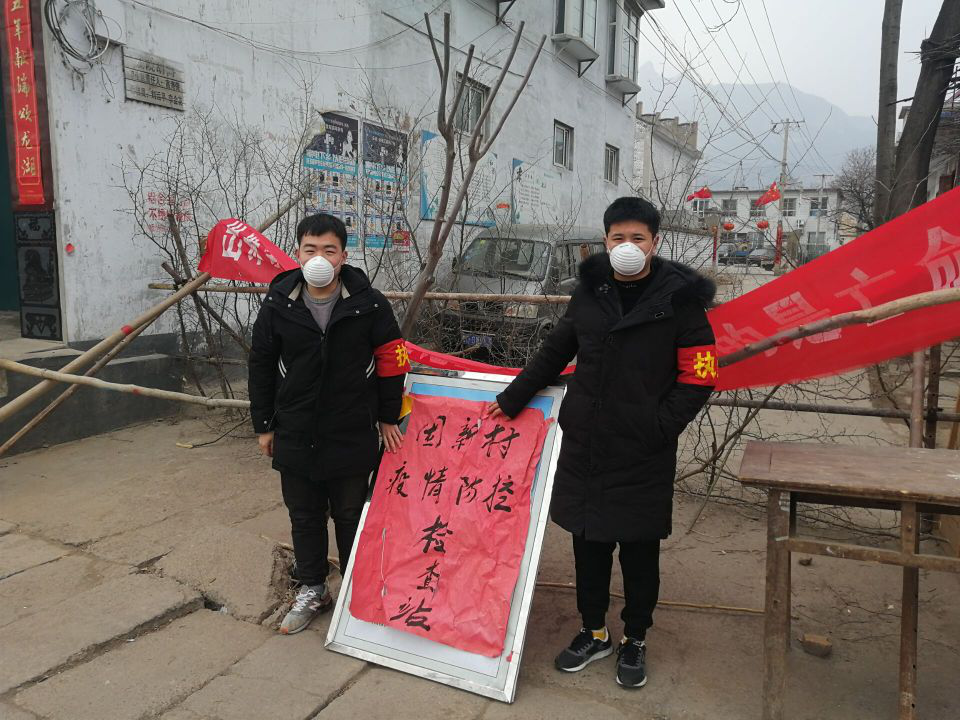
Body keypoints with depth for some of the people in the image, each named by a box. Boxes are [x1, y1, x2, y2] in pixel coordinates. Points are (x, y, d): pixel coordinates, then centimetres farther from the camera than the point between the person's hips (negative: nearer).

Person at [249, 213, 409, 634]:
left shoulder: (369, 304, -9)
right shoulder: (278, 305, -3)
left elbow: (391, 359, 0)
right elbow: (261, 366, 6)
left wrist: (388, 417, 3)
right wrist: (264, 425, 8)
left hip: (353, 437, -2)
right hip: (296, 437, 3)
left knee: (351, 516, 12)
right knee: (304, 517, 15)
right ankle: (312, 590, 35)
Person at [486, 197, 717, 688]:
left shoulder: (679, 298, -7)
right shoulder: (590, 290, 5)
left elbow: (698, 376, -6)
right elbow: (555, 352, 14)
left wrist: (658, 427, -14)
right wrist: (512, 399, 14)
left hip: (642, 454, -3)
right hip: (584, 444, 4)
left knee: (639, 550, 11)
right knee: (588, 542, 14)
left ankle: (635, 640, 33)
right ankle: (594, 633, 35)